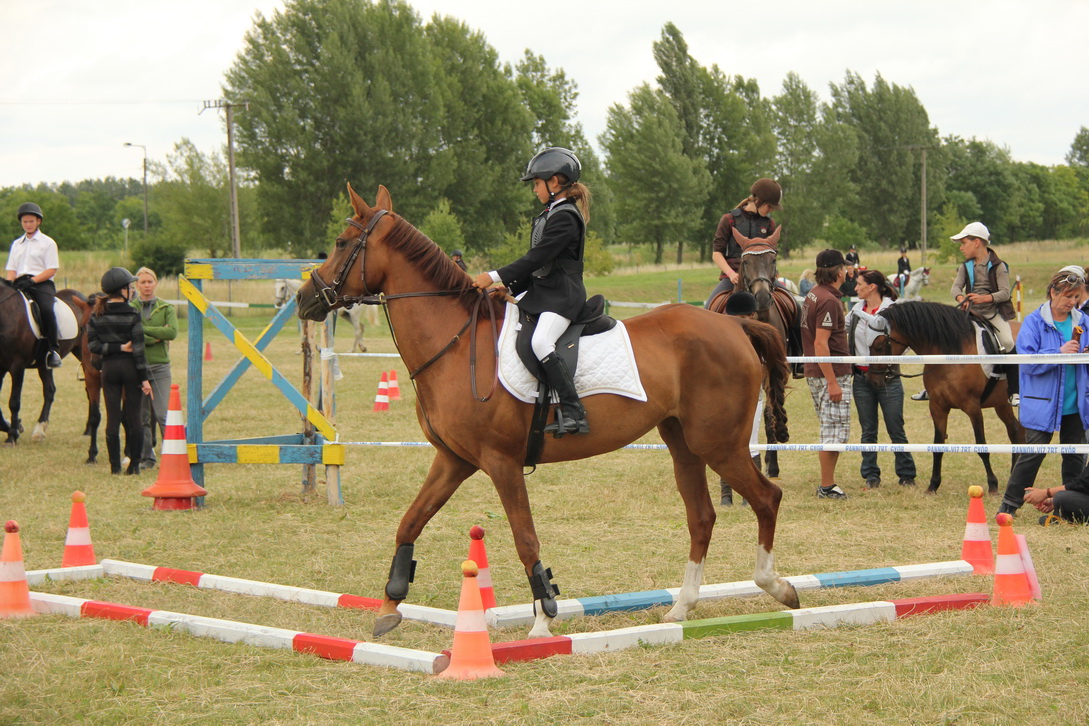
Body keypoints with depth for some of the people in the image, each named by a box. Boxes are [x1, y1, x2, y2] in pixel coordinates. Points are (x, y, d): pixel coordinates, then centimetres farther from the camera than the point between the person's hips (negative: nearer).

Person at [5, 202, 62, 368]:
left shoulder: (47, 242, 6)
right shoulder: (17, 244, 22)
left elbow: (52, 269, -2)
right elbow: (12, 268, 19)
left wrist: (32, 281, -15)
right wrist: (9, 282, -4)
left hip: (42, 283, -5)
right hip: (20, 283, 5)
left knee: (46, 309, -33)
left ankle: (52, 350, -25)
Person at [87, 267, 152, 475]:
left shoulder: (96, 315, 1)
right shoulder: (133, 315, -10)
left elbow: (92, 345, -4)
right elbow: (138, 349, -12)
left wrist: (117, 348, -6)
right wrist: (144, 378, -9)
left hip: (109, 368, 3)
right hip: (130, 367, -3)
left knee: (112, 417, 5)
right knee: (133, 417, 5)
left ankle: (115, 465, 4)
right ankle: (134, 464, 7)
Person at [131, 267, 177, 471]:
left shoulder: (166, 308, 8)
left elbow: (172, 332, -10)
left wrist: (143, 329, -11)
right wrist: (156, 337, -13)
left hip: (160, 366, -1)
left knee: (163, 414, -9)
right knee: (141, 416, 4)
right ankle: (146, 458, 13)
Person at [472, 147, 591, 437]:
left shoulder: (565, 217, -14)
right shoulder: (550, 215, 18)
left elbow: (537, 258, -20)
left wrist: (495, 277, -21)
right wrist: (509, 289, 11)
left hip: (563, 293, -11)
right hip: (541, 291, 11)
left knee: (541, 341, -31)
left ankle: (573, 413, -33)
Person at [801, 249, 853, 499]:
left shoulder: (813, 294, 11)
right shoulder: (829, 300, -18)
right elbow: (821, 344, -23)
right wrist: (832, 382, -23)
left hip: (814, 372, 10)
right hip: (832, 373, -10)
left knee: (829, 429, 16)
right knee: (836, 431, -4)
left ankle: (827, 484, 20)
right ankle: (827, 487, 0)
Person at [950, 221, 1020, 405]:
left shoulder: (998, 266, -4)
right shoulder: (965, 267, 10)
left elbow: (1005, 293, -11)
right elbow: (956, 287, -3)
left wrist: (985, 298, -28)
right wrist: (961, 298, -26)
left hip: (994, 312, -4)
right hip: (971, 311, 4)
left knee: (1008, 343, -24)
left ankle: (1014, 391, -13)